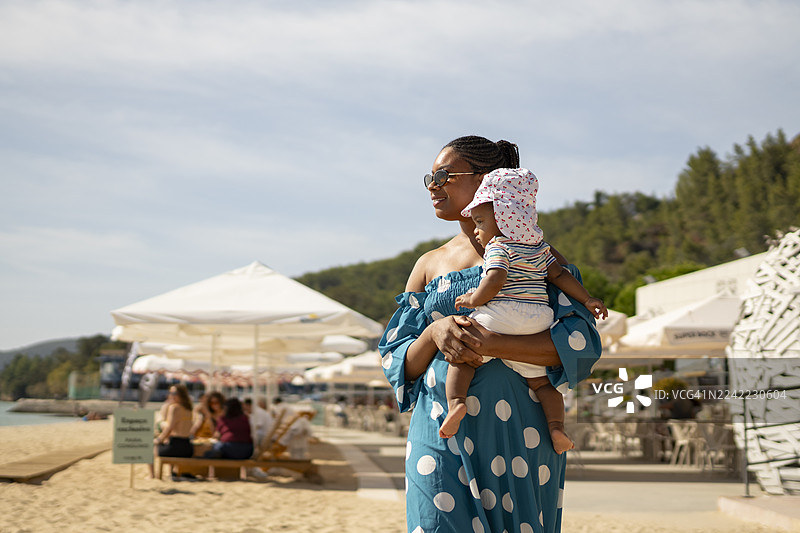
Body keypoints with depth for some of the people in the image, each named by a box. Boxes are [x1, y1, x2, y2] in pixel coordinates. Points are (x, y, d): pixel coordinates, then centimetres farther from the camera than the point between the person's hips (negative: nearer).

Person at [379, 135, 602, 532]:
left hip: (518, 435, -2)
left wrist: (491, 344, -22)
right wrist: (434, 333, -11)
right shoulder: (430, 266, 14)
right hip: (443, 436, 2)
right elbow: (397, 362, 11)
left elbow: (581, 342, -10)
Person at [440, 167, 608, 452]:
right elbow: (560, 274, 15)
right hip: (537, 322, 6)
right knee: (542, 381, 16)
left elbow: (495, 281, -18)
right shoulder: (540, 246, 18)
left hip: (498, 318, -6)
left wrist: (473, 299, -5)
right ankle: (557, 427, -3)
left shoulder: (498, 246, -3)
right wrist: (586, 299, 20)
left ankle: (456, 401, -15)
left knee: (461, 356, 8)